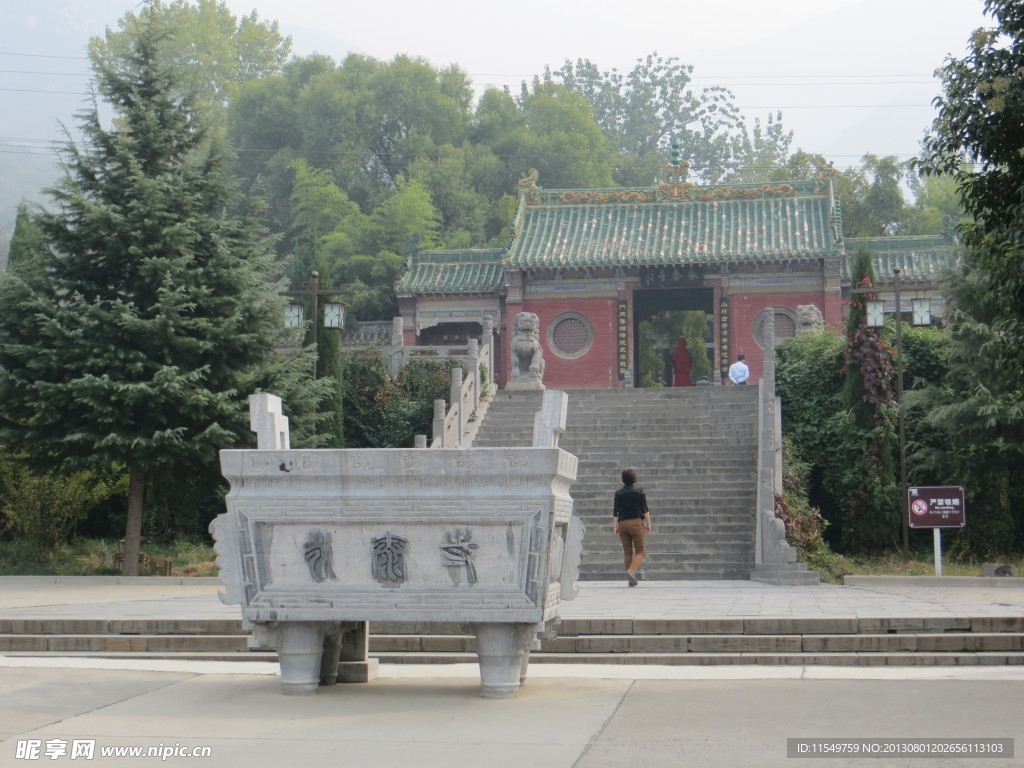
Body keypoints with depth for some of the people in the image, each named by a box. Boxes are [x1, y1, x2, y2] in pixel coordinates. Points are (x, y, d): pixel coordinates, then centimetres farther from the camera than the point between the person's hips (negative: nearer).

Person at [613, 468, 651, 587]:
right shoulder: (639, 491, 0)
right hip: (636, 522, -3)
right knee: (640, 551, 2)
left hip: (622, 524, 3)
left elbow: (616, 511, -1)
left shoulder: (618, 493, 4)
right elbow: (645, 509, -3)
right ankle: (631, 570, -23)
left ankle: (632, 580, 10)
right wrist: (648, 523, 2)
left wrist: (614, 526, 0)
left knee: (627, 552, 10)